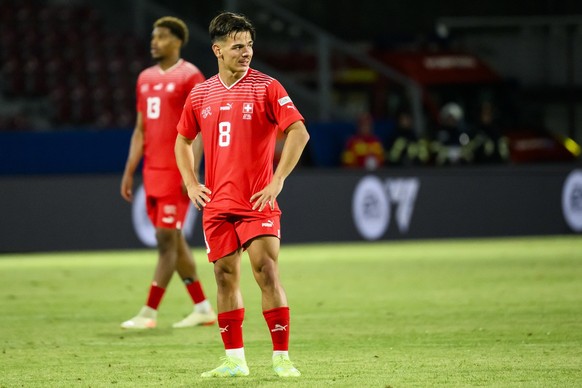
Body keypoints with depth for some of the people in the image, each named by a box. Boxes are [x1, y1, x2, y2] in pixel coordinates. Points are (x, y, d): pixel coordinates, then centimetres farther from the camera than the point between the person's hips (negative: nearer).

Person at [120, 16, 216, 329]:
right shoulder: (145, 78, 15)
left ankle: (149, 313, -9)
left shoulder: (190, 77, -7)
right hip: (152, 171, 8)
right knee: (173, 239, 9)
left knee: (166, 238, -8)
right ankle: (203, 308, 16)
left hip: (176, 172, -8)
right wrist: (129, 172, 13)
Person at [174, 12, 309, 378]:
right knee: (226, 277, 6)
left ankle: (282, 357, -6)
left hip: (257, 201, -4)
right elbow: (183, 141, 23)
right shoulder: (201, 94, 9)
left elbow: (299, 132, -10)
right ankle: (234, 359, 13)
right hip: (217, 204, 4)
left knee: (267, 272, -10)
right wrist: (191, 184, 11)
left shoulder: (266, 87, -5)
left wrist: (277, 181, -14)